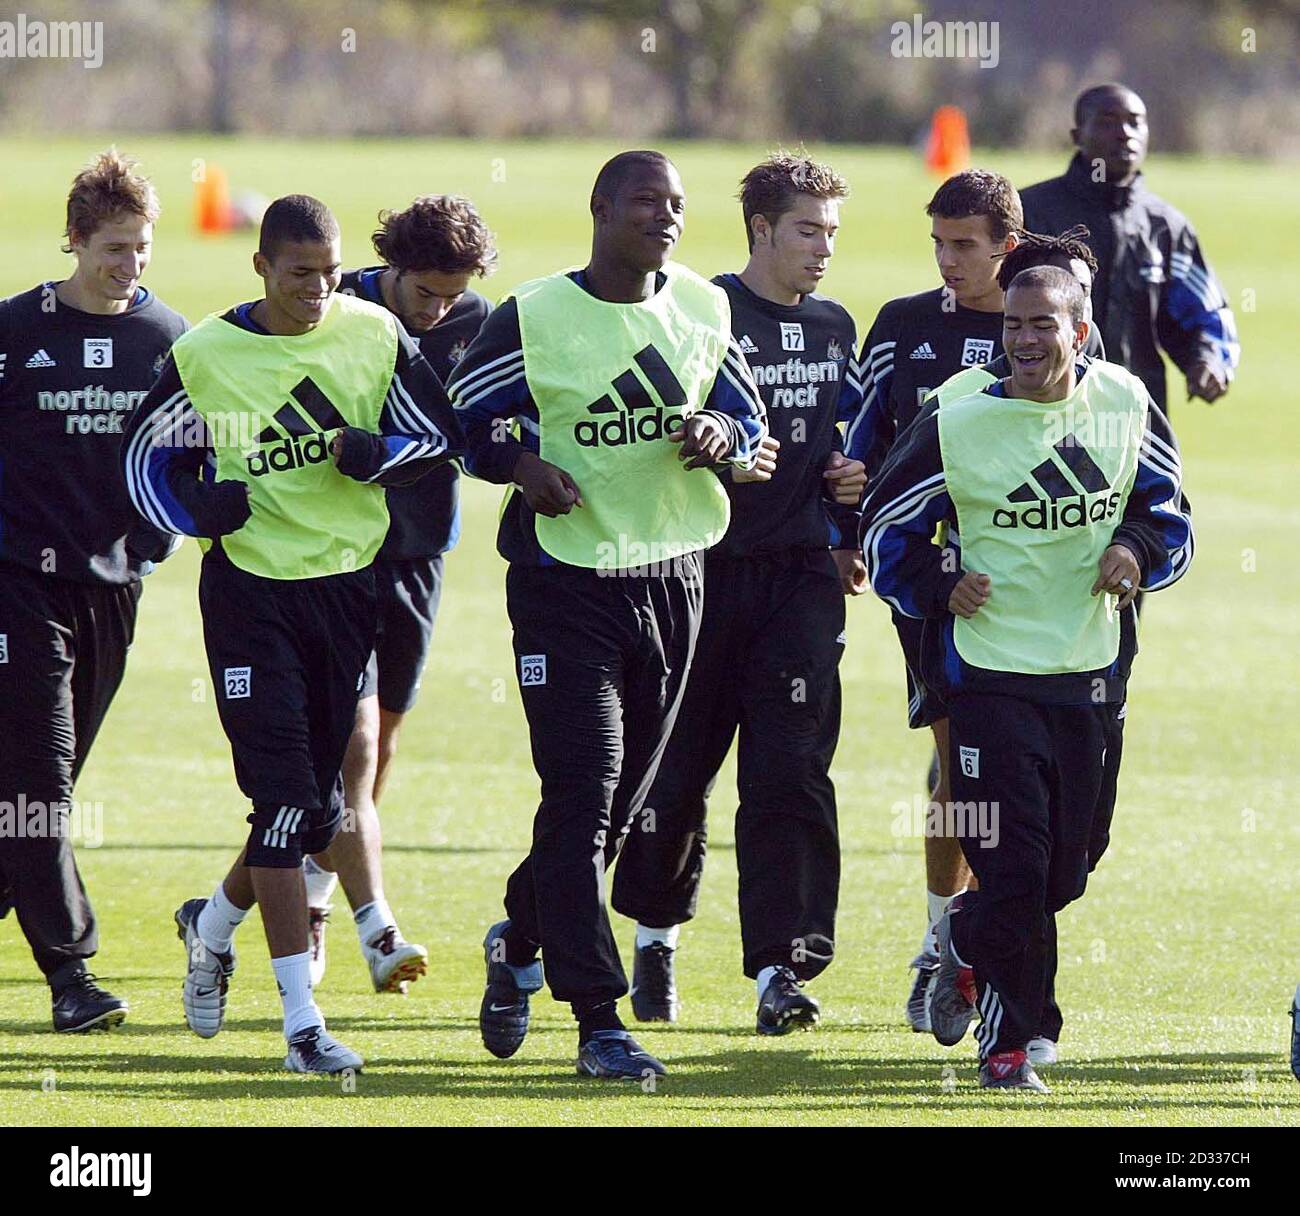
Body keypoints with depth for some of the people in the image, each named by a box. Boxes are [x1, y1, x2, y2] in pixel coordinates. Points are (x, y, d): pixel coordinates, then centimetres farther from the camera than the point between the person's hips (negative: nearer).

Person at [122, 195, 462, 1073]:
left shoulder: (375, 334, 1)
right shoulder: (205, 356, -5)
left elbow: (438, 434, 6)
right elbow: (150, 457, 6)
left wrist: (370, 455, -14)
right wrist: (197, 508, -14)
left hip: (346, 587, 3)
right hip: (250, 587, -3)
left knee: (319, 806, 9)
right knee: (284, 801, -10)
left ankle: (214, 925, 39)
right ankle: (304, 1023, -7)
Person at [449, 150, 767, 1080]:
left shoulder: (704, 309, 6)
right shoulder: (534, 316, -7)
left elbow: (750, 423, 15)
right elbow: (465, 419, 1)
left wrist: (718, 435, -8)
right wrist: (523, 465, -18)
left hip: (673, 575, 5)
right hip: (567, 577, -5)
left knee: (623, 799, 12)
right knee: (581, 794, -11)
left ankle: (520, 941, 37)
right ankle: (597, 1018, -8)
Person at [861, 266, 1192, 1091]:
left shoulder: (1125, 405, 1)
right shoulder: (957, 426, -7)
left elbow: (1168, 511, 13)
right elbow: (888, 528, 4)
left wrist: (1138, 551, -8)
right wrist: (939, 588, -12)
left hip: (1089, 673, 4)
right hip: (991, 670, -4)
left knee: (1064, 871, 11)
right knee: (1014, 866, -8)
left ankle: (965, 945, 40)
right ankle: (1007, 1044, 6)